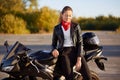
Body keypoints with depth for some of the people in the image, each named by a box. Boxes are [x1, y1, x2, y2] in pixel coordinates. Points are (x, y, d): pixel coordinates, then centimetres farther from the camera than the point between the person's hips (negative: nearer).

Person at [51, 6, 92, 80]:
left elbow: (80, 43, 2)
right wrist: (54, 49, -9)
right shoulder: (57, 28, 9)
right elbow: (54, 43, 16)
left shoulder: (76, 26, 6)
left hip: (75, 51, 1)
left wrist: (79, 59, -9)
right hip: (63, 52, -1)